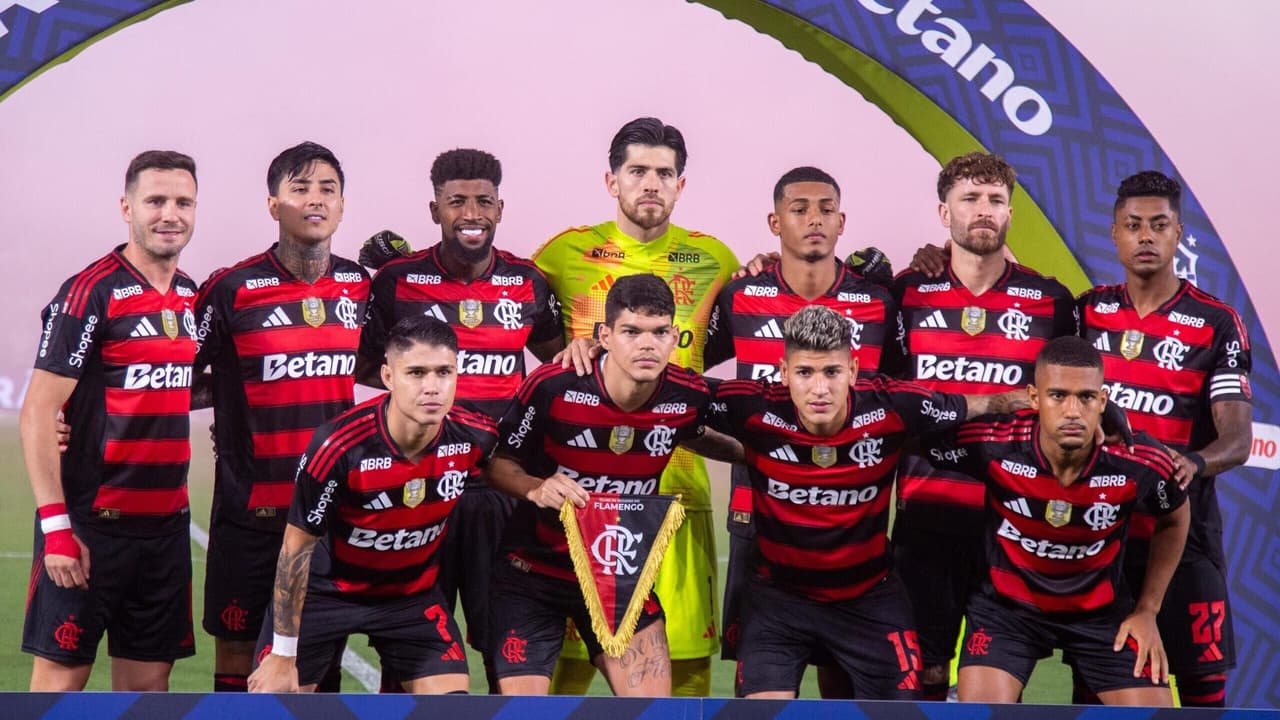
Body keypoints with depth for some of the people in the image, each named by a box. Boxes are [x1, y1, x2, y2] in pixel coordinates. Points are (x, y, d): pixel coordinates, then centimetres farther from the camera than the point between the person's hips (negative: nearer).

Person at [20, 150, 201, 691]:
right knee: (60, 674, -2)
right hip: (89, 524, -7)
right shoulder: (90, 292, -10)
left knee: (147, 681, 10)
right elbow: (38, 412, -13)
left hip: (166, 522, 7)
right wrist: (55, 525, -18)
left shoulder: (191, 296, 11)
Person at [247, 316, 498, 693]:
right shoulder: (339, 446, -29)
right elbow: (298, 545, -18)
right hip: (326, 588, -3)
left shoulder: (475, 436, -19)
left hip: (413, 591, 3)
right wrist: (283, 655, -15)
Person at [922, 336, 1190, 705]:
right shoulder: (994, 442, -27)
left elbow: (1175, 519, 2)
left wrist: (1147, 609, 2)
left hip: (1101, 609, 1)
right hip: (1006, 603, -1)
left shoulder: (1139, 462, -23)